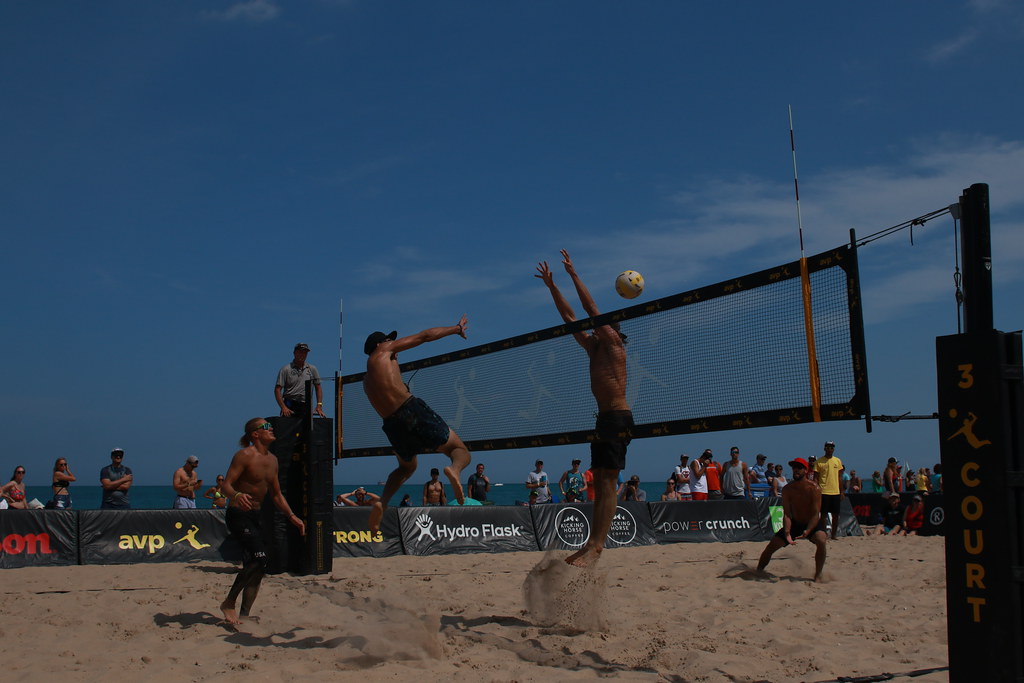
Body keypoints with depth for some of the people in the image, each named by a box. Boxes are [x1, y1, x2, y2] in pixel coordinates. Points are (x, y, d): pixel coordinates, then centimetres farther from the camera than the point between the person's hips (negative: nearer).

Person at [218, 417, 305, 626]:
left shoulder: (272, 459, 12)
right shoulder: (244, 456, -12)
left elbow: (276, 494, 19)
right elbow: (227, 485, -19)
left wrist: (291, 516, 10)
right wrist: (237, 495, -40)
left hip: (255, 517, 9)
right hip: (238, 515, -8)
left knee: (256, 568, 6)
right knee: (259, 559, -21)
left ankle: (243, 615, 14)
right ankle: (229, 603, -8)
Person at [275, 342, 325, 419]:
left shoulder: (312, 369, 13)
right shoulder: (286, 370, 2)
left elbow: (318, 387, 16)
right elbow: (277, 389, -3)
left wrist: (319, 406, 4)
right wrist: (283, 407, -14)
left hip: (305, 407, 3)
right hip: (289, 406, -3)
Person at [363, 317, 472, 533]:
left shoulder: (367, 382, 26)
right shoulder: (382, 351, 12)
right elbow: (425, 336, 13)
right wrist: (457, 328, 23)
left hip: (392, 425, 6)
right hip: (411, 409, -6)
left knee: (406, 467, 32)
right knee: (460, 450, 3)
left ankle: (382, 503, 7)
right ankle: (455, 469, -33)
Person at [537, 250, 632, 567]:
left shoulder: (613, 344, 0)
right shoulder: (593, 348, 20)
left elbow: (591, 309, -7)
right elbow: (569, 317, 21)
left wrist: (573, 274, -4)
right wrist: (552, 286, 19)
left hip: (618, 418, -9)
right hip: (603, 418, 9)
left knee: (608, 482, -13)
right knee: (600, 482, 6)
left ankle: (596, 546, -19)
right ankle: (593, 543, 6)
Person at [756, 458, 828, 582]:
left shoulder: (814, 488, -20)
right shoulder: (787, 489, -12)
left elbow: (816, 514, -23)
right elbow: (787, 514, -15)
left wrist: (807, 531, -39)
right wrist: (787, 533, -32)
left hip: (812, 524, -3)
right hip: (794, 524, 3)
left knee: (821, 541, -33)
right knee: (771, 546, -4)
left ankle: (818, 576, -18)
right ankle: (758, 571, 18)